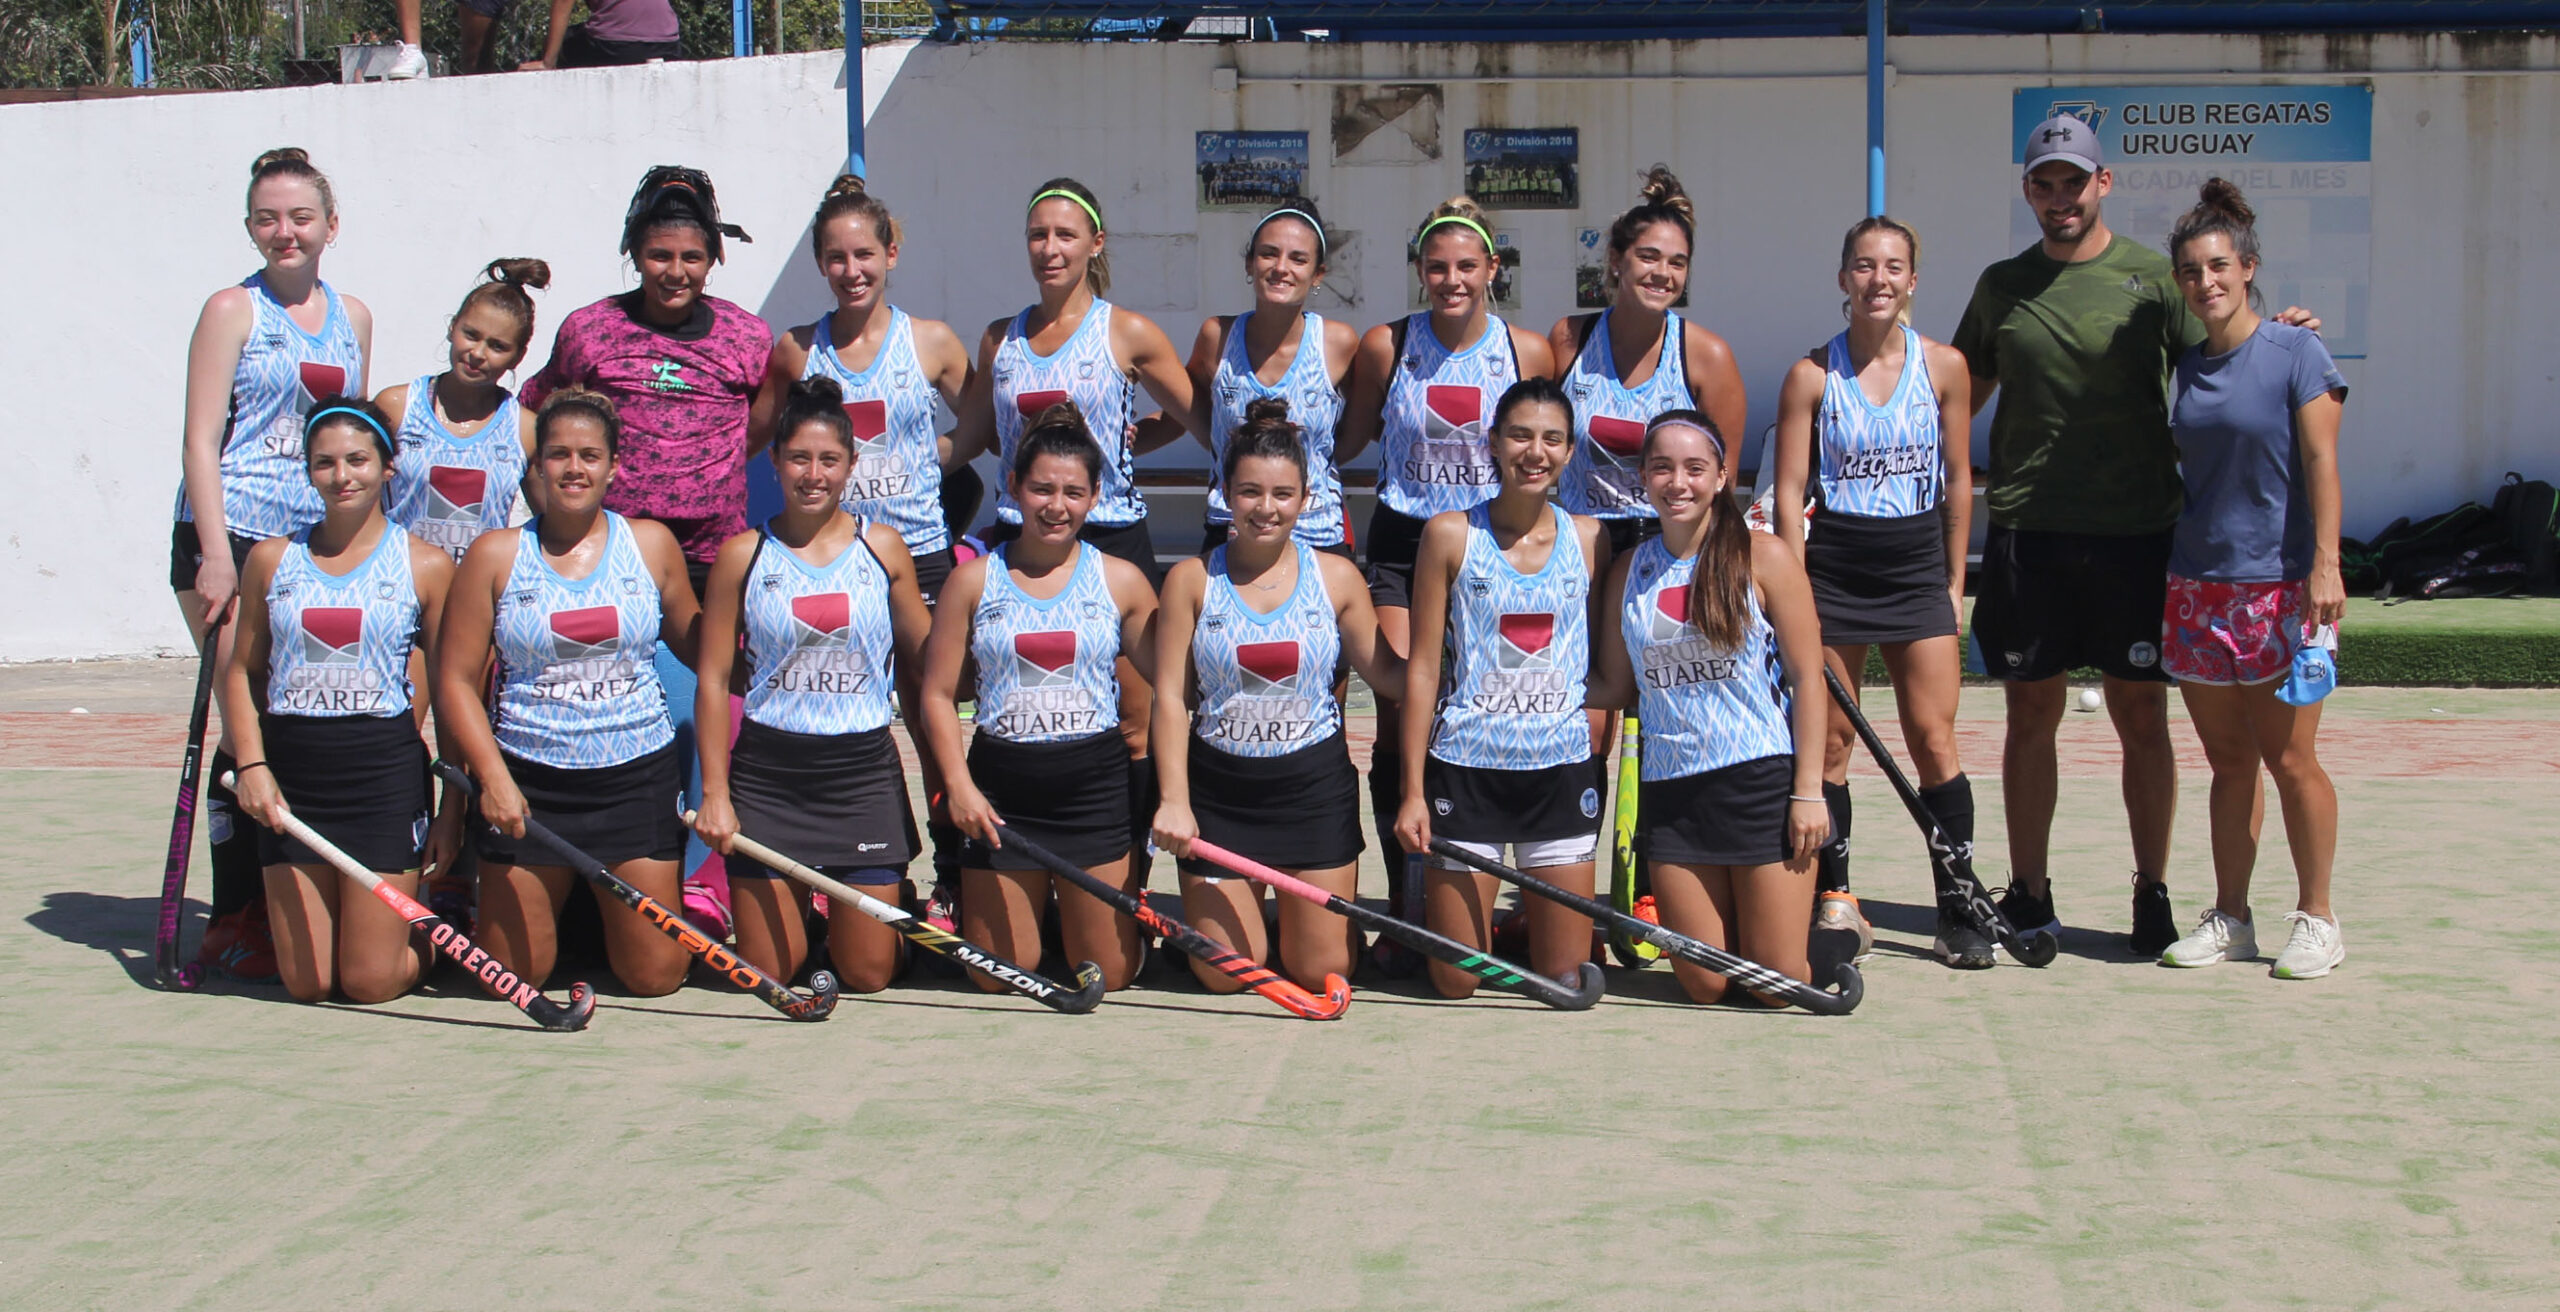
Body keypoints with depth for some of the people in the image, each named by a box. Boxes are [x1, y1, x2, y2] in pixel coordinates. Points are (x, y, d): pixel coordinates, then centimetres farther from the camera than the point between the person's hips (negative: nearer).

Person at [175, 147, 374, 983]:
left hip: (320, 540, 5)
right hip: (230, 535, -5)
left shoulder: (352, 318, 15)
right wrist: (215, 556, -15)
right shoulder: (233, 310, -1)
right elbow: (201, 441, -7)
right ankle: (233, 919, 0)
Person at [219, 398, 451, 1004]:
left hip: (386, 772, -2)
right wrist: (252, 766, -4)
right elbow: (242, 671, 12)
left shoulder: (426, 565, 1)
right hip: (290, 778, 3)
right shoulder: (272, 559, 8)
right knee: (307, 984, 1)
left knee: (371, 983, -5)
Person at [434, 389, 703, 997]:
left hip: (637, 778, 1)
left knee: (655, 975, 1)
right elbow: (455, 680, -1)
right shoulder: (496, 555, 1)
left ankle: (605, 912, 34)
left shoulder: (651, 543, 5)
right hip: (527, 782, -1)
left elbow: (699, 649, 14)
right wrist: (493, 777, -12)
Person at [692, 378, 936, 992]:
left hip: (865, 767, 1)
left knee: (868, 975, 2)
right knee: (767, 973, 1)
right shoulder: (743, 555, 0)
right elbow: (713, 679, 1)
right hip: (768, 773, 0)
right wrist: (714, 793, -4)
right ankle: (797, 902, 35)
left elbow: (926, 665, 8)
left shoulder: (884, 548, 3)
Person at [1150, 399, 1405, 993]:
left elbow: (1385, 672, 1)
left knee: (1320, 972, 2)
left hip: (1315, 786, 1)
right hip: (1218, 788, 0)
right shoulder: (1192, 580, -3)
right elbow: (1170, 697, -5)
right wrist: (1174, 799, -13)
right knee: (1223, 974, 0)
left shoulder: (1337, 577, 0)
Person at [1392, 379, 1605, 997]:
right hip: (1466, 767, -2)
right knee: (1455, 982, 3)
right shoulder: (1451, 534, -2)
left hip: (1564, 769, 2)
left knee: (1564, 979, 5)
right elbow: (1422, 669, -2)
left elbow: (1604, 664, 11)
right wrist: (1412, 791, -5)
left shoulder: (1587, 539, 4)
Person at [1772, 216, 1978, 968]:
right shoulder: (1813, 375, -2)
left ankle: (1961, 907, 4)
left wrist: (1954, 580, 7)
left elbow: (1958, 479, 7)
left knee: (1933, 740, -4)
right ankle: (1835, 905, 13)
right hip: (1832, 566, 0)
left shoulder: (1943, 367, 1)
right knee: (1828, 742, 3)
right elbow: (1790, 491, -2)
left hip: (1917, 566, 0)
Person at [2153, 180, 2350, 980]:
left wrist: (2325, 563, -18)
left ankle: (2316, 920, 9)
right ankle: (2229, 918, 16)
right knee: (2228, 761, 9)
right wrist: (2162, 574, 16)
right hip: (2197, 584, 5)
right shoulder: (2188, 368, 11)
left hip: (2278, 584, -5)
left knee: (2289, 758, -2)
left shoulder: (2296, 354, -5)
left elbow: (2320, 464, -10)